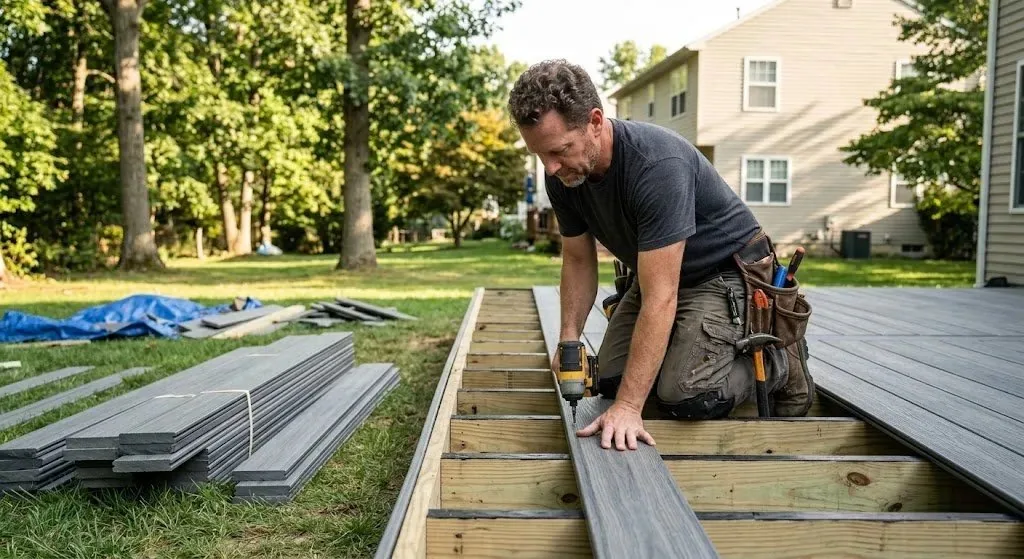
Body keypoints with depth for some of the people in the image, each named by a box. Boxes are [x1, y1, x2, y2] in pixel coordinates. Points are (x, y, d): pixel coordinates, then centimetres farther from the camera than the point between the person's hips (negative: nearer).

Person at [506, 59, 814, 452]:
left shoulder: (658, 164, -36)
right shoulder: (562, 175, -13)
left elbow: (660, 297, -37)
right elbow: (578, 260, 4)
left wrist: (628, 407, -38)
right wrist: (569, 338, -9)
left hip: (727, 271, -7)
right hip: (654, 273, 7)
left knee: (685, 396, -24)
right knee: (611, 378, -7)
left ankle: (779, 365, 5)